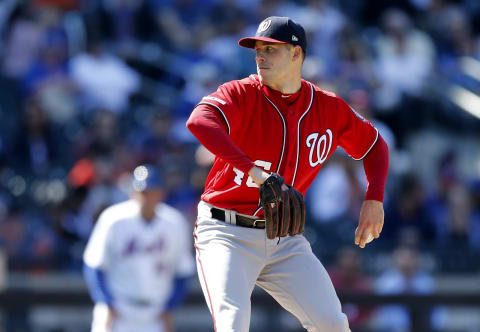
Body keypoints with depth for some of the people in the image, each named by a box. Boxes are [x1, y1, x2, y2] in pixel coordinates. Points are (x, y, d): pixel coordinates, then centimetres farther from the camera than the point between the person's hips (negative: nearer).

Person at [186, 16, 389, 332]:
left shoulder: (330, 108, 3)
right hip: (227, 234, -4)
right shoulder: (240, 94, -10)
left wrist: (374, 200, 2)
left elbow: (374, 145, 20)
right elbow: (199, 121, -32)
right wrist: (252, 170, -44)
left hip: (285, 241, 4)